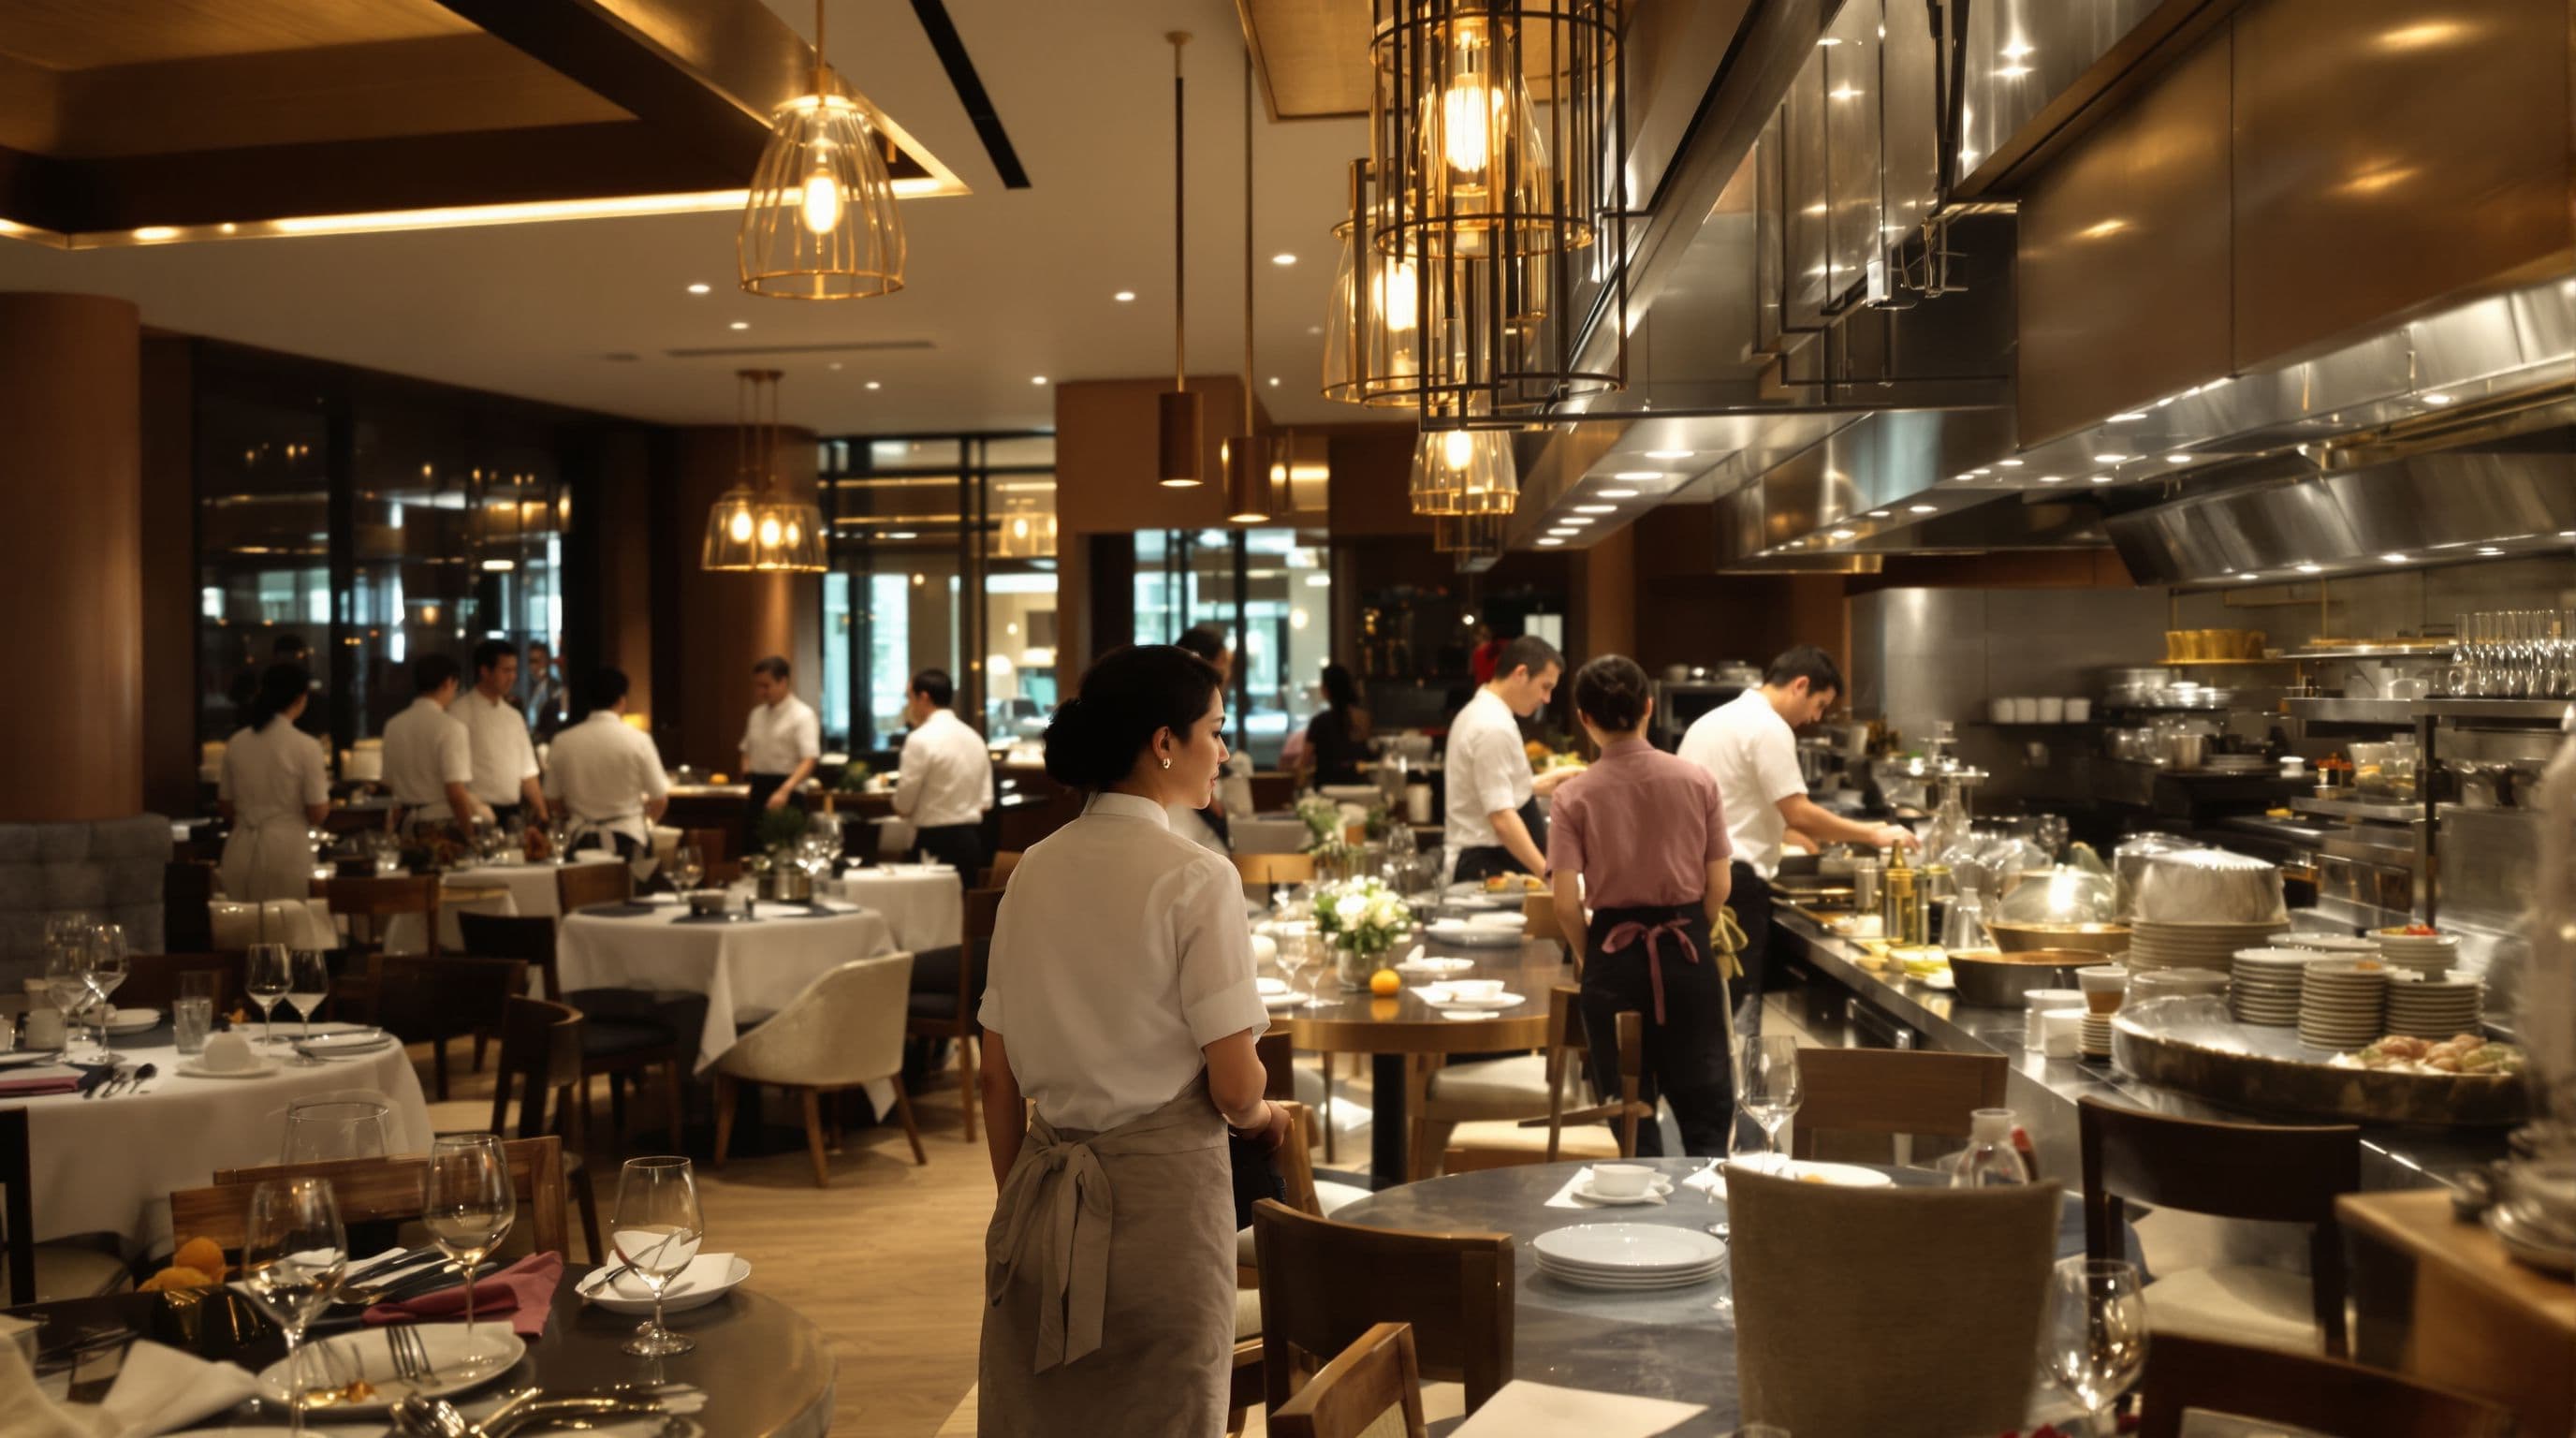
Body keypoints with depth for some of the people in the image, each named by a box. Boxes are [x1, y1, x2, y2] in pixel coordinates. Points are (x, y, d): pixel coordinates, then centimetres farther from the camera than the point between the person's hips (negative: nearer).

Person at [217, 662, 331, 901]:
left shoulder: (236, 743, 4)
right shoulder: (306, 746, -10)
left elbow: (227, 810, 11)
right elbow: (318, 814, -7)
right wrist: (325, 786, 11)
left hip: (242, 851, 5)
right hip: (287, 850, -5)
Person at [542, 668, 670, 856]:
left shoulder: (562, 742, 1)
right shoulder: (638, 740, -7)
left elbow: (552, 799, 9)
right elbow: (660, 799, -2)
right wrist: (647, 823, 19)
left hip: (582, 841, 3)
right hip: (628, 841, -3)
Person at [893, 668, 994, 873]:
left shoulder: (921, 738, -12)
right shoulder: (974, 737, 11)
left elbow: (903, 805, -9)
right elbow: (985, 800, 11)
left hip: (936, 843, -7)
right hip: (972, 840, 7)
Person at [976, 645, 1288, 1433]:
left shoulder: (1034, 871, 3)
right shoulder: (1195, 879, -14)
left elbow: (998, 1077, 6)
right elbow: (1234, 1086, -15)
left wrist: (1022, 1198, 17)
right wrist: (1263, 1116, 7)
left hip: (1045, 1199, 6)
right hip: (1160, 1195, -6)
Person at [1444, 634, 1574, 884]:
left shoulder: (1478, 713, 13)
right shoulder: (1494, 728, -18)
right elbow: (1502, 818, -23)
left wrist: (1545, 782, 14)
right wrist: (1547, 872, -22)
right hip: (1491, 868, -10)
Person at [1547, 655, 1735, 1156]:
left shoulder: (1574, 796, -9)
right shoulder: (1696, 781, -4)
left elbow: (1566, 906, -11)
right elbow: (1719, 887, -1)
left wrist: (1588, 958, 9)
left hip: (1614, 952, -1)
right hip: (1688, 951, 1)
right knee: (1706, 1113, 12)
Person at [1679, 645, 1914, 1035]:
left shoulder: (1714, 720, 20)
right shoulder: (1769, 727, -11)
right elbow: (1799, 815, -15)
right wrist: (1873, 834, -6)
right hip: (1733, 881, -9)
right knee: (1737, 1016, -6)